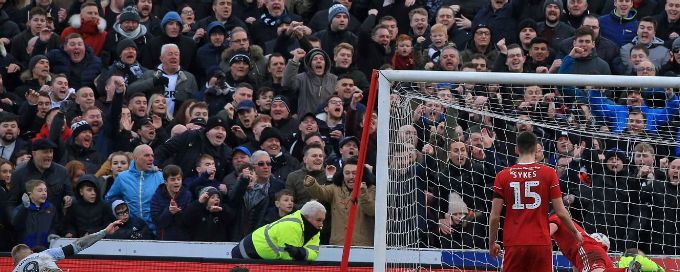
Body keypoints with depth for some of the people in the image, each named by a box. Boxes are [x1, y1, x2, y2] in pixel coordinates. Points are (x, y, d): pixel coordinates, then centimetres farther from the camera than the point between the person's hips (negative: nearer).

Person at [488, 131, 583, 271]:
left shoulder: (503, 176, 1)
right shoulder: (549, 174, -1)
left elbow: (494, 216, 1)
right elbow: (561, 212, -1)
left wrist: (492, 242, 14)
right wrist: (576, 232, 15)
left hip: (513, 245, 0)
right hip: (541, 243, 0)